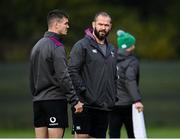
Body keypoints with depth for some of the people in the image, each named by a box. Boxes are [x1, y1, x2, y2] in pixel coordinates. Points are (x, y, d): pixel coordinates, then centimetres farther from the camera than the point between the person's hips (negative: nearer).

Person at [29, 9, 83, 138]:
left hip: (38, 100, 8)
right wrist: (75, 100, -15)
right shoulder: (56, 46, -11)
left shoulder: (37, 46, 15)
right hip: (55, 99, -8)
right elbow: (63, 77, -16)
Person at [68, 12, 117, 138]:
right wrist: (84, 92, -17)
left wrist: (114, 97, 13)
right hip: (86, 104, -7)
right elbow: (73, 71, -12)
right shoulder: (82, 46, -4)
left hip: (104, 106, 7)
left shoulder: (111, 50, 19)